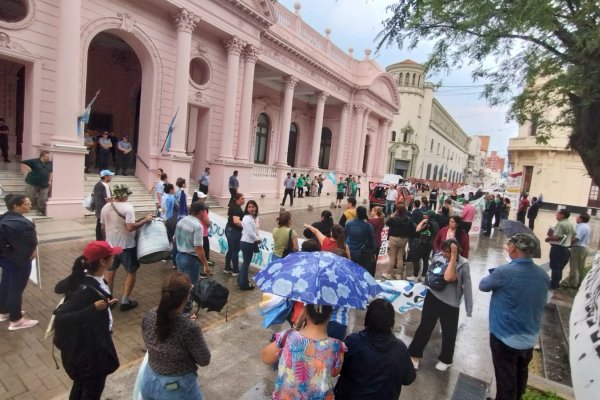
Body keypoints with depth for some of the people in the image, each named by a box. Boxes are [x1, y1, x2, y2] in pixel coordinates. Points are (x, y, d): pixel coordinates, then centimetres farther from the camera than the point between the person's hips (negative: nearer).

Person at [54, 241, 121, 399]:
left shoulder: (82, 277, -9)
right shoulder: (87, 289, -35)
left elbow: (58, 288, 7)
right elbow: (60, 318, -36)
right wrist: (94, 308, -41)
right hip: (90, 349, -8)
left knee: (81, 385, 31)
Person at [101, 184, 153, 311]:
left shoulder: (105, 207, 2)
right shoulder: (128, 207, -20)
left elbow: (103, 227, 10)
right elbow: (130, 227, -28)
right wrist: (145, 220, -18)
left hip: (111, 245, 7)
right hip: (126, 246, -6)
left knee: (110, 271, 21)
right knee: (131, 272, 8)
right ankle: (125, 301, 11)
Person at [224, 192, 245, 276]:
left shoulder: (233, 206, 9)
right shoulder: (237, 209, -22)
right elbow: (236, 221, -35)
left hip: (229, 229, 10)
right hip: (235, 231, -10)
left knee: (230, 250, 18)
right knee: (235, 251, 0)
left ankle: (227, 268, 27)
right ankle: (236, 271, 9)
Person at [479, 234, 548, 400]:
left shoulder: (504, 272, -25)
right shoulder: (543, 275, -5)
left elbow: (483, 285, -7)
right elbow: (542, 302, 12)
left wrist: (494, 275, 11)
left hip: (505, 337, -6)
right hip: (530, 338, 6)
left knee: (505, 379, 10)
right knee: (520, 376, 25)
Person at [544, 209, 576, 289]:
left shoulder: (560, 224, -19)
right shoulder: (570, 224, 12)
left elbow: (556, 237, -22)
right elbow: (573, 235, 19)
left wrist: (548, 238, -7)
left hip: (557, 248, -9)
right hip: (565, 248, 9)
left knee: (555, 266, -2)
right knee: (559, 267, 16)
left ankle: (553, 284, 3)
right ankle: (556, 283, 24)